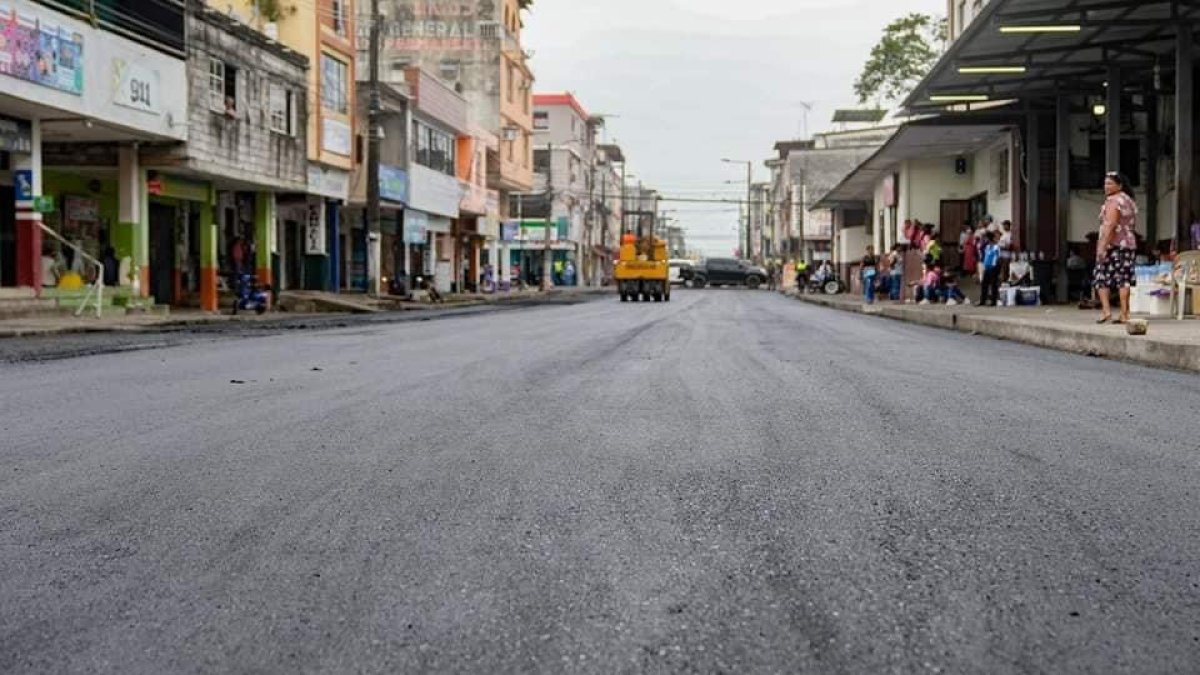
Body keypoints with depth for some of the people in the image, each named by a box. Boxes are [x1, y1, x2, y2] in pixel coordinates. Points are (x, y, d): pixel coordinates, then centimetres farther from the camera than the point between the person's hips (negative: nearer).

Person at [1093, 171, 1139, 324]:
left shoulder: (1113, 201, -10)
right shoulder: (1130, 201, 18)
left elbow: (1110, 225, -20)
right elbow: (1133, 227, 21)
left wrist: (1102, 246, -24)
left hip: (1113, 244, -8)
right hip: (1129, 244, 8)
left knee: (1102, 278, 0)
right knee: (1124, 279, 4)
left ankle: (1106, 310, -9)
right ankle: (1124, 314, 0)